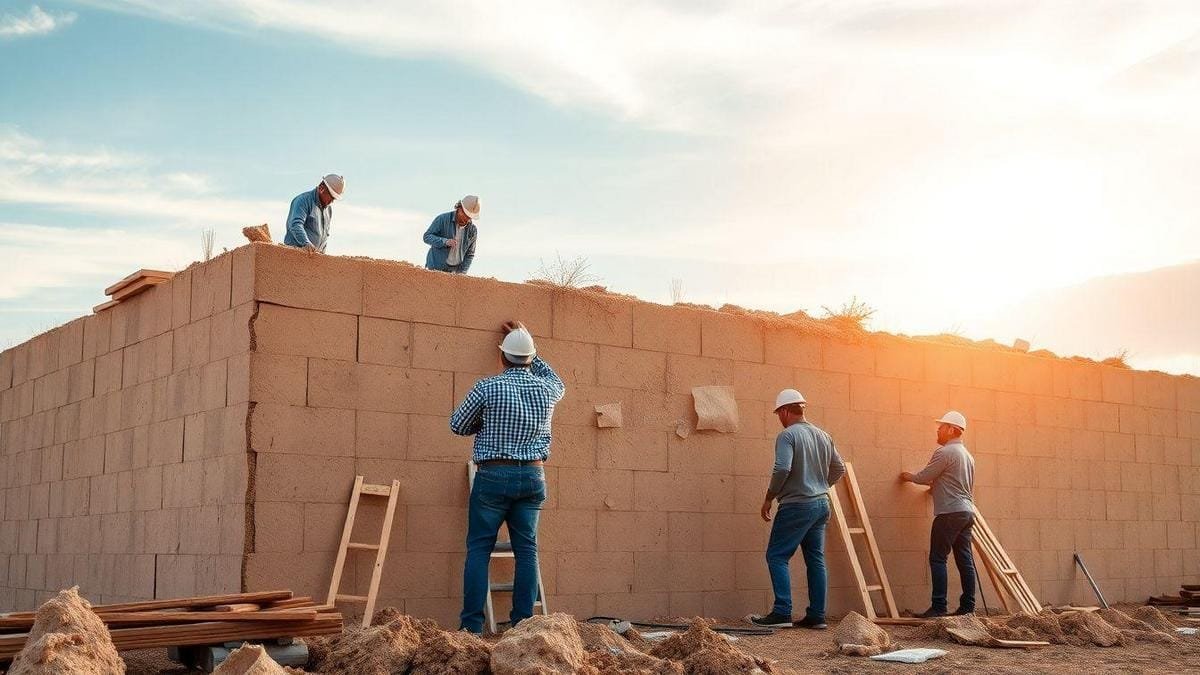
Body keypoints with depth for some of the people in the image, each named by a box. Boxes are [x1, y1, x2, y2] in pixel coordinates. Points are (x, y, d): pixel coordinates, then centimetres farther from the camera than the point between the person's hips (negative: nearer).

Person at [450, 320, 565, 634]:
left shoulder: (487, 388, -8)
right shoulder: (546, 389, 4)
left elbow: (458, 425, 2)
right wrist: (527, 345, 34)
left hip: (493, 476, -3)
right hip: (533, 476, 4)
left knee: (479, 548, 1)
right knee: (527, 550, 6)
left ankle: (472, 625, -2)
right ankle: (523, 622, 5)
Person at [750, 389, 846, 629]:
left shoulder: (787, 435, -11)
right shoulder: (823, 436, 12)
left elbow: (782, 469, -22)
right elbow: (839, 469, 17)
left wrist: (769, 498, -11)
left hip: (797, 505, -8)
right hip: (821, 504, 8)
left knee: (777, 556, -2)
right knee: (816, 559, 10)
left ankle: (782, 613, -9)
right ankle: (816, 615, 11)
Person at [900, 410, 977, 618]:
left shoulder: (945, 452, -9)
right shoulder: (968, 455, 19)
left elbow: (924, 477, -6)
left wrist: (909, 476, 14)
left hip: (950, 513, -9)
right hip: (967, 511, 9)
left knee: (938, 559, -7)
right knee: (965, 560, 7)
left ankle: (938, 607, -10)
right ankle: (968, 607, 7)